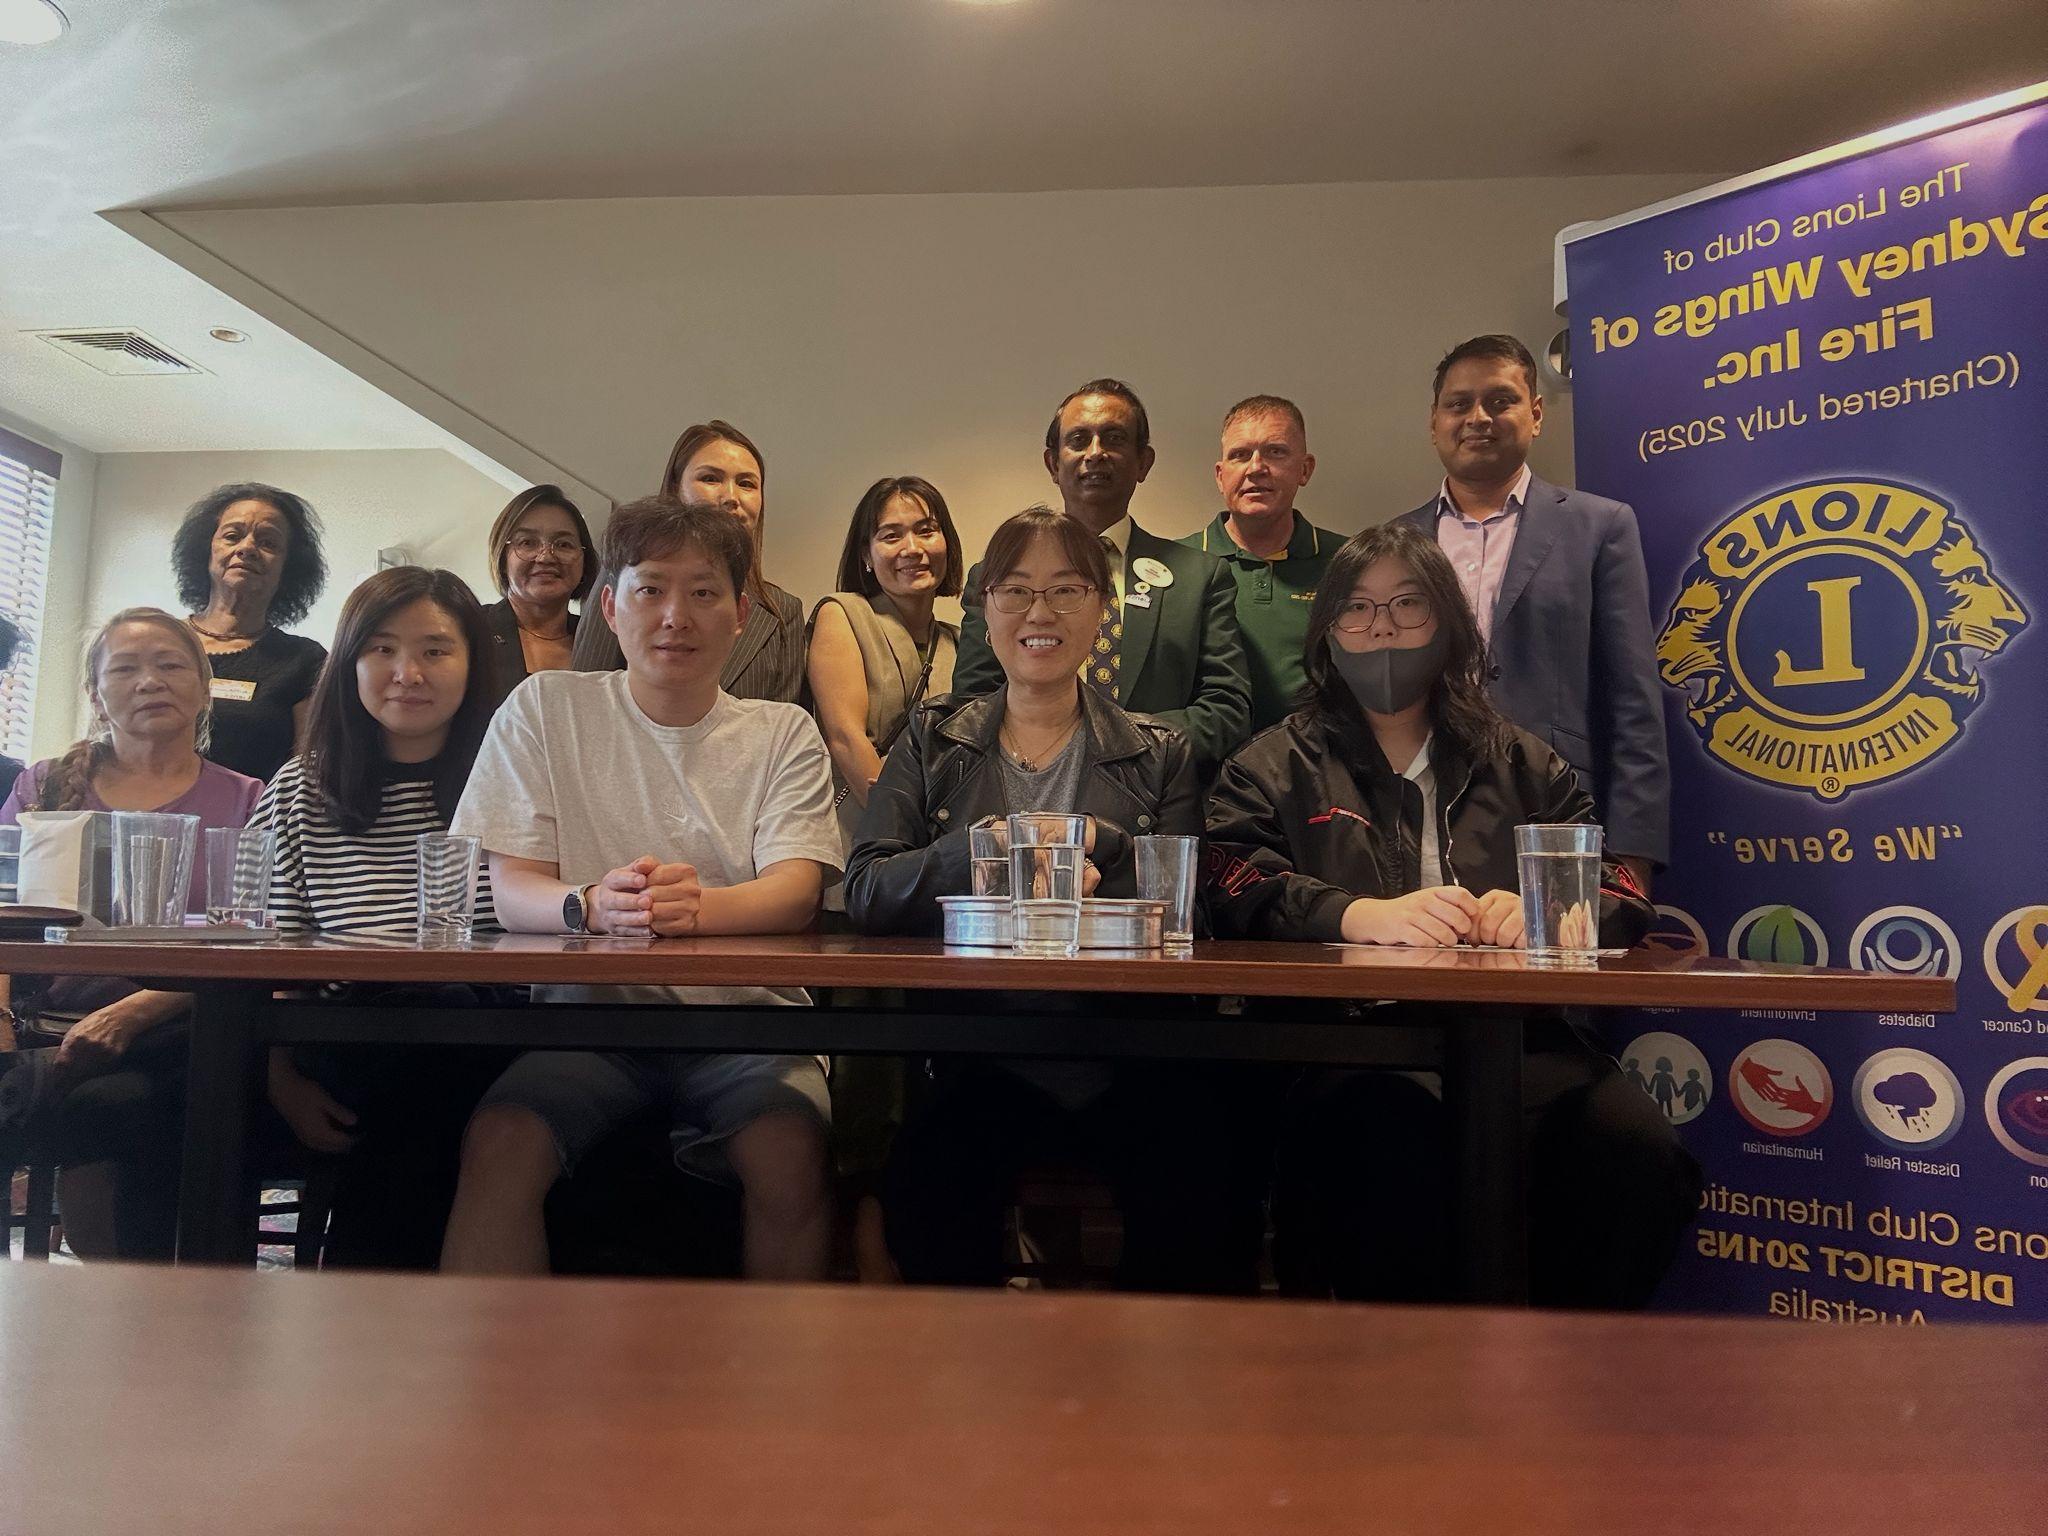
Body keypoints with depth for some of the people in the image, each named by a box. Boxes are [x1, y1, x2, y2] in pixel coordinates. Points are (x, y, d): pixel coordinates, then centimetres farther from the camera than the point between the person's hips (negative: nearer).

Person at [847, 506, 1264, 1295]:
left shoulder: (1160, 753, 14)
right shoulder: (932, 741, 15)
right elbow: (866, 892, 2)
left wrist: (1097, 845, -12)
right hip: (981, 1053, 1)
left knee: (1207, 1199, -28)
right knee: (925, 1190, -29)